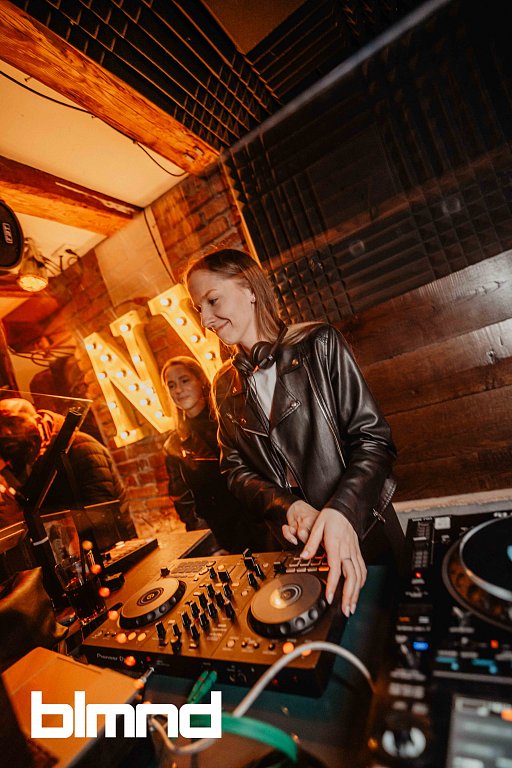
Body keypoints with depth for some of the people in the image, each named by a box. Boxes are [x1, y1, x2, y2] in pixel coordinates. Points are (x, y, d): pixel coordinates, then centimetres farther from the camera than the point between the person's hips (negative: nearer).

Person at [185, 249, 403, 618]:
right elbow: (236, 470, 2)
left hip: (361, 530, -2)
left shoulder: (318, 343, -9)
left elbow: (374, 438, -14)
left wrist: (343, 512, -30)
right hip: (295, 546, 3)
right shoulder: (225, 386, 4)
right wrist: (288, 508, -17)